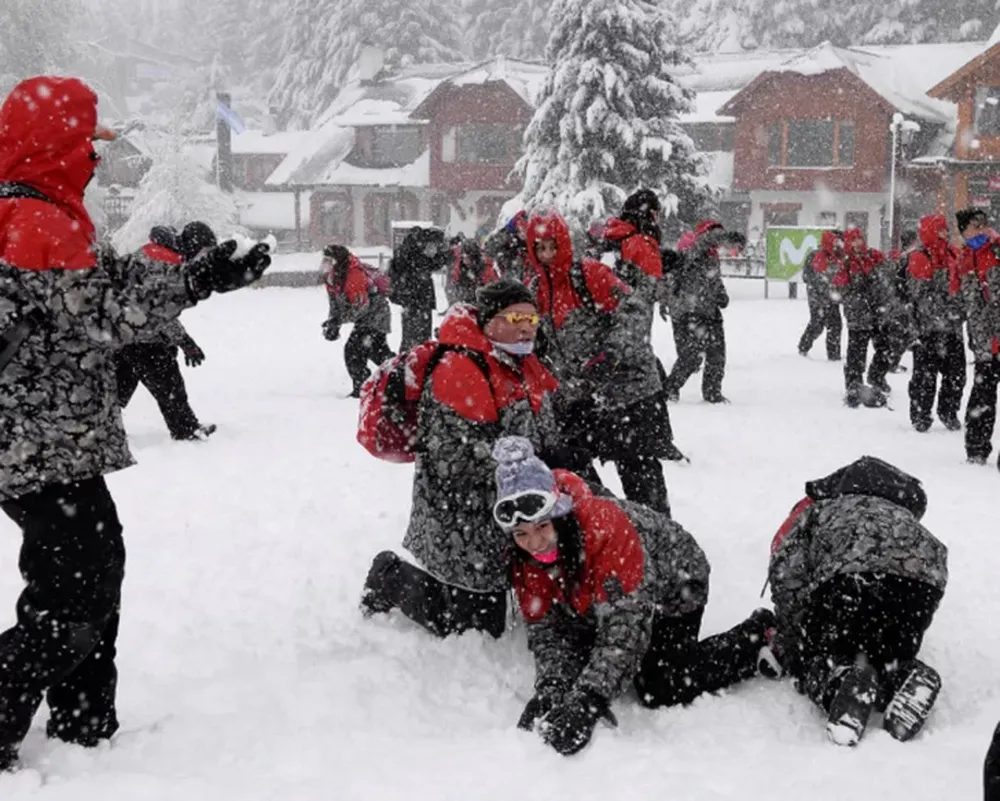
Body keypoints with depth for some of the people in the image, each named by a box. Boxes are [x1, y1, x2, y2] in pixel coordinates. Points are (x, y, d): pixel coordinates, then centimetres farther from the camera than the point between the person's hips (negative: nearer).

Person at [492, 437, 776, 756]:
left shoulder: (606, 527, -42)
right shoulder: (526, 555, -22)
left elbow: (627, 624, -46)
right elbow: (545, 627, -19)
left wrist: (587, 700, -54)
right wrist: (549, 689, -38)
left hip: (674, 585, -7)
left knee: (661, 692, -12)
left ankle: (760, 635, 7)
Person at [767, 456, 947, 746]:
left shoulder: (815, 509, 29)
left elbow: (788, 576, 13)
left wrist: (790, 652, 21)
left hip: (851, 572, -4)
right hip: (925, 578, 5)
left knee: (817, 657, 18)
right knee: (890, 656, 28)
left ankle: (840, 680, -17)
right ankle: (903, 678, -8)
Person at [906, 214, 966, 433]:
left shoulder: (952, 255, 13)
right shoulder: (919, 259, -10)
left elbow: (960, 286, 22)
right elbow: (921, 296, -16)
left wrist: (961, 310, 10)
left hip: (953, 326, 7)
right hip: (929, 328, -7)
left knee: (956, 373, 9)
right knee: (925, 374, 0)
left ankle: (949, 412, 23)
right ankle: (920, 415, 10)